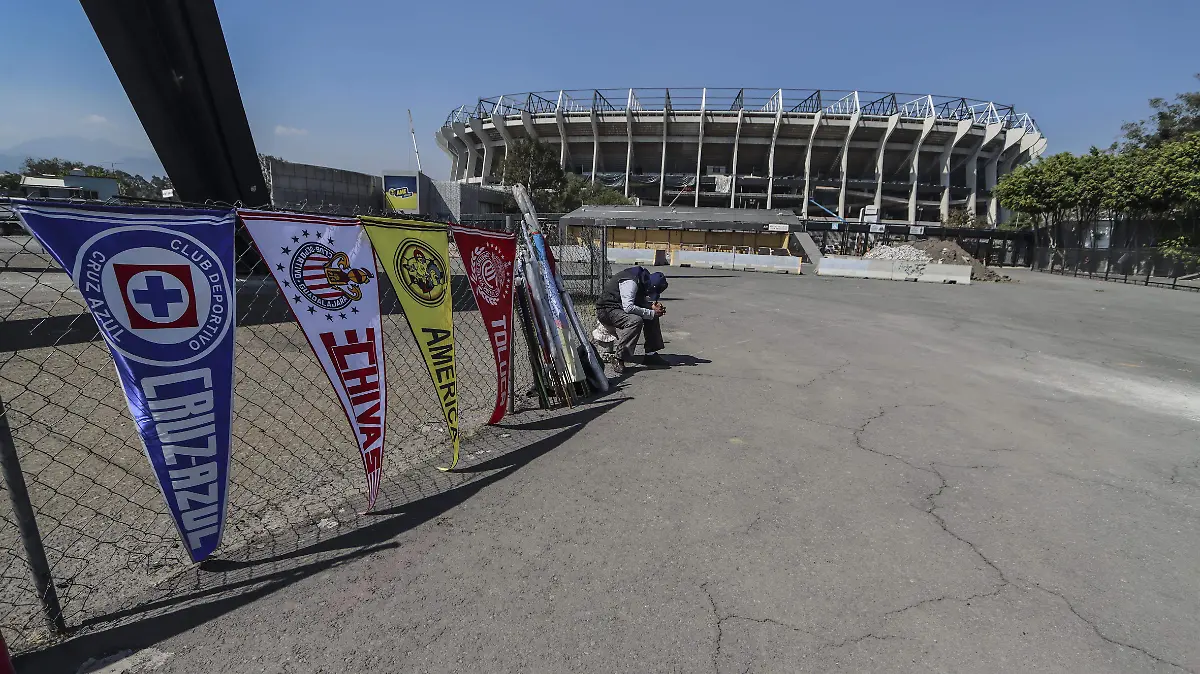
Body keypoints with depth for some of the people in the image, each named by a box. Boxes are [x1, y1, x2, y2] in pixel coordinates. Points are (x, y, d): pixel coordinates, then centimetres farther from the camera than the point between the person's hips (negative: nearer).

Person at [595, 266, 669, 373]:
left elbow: (640, 301, 15)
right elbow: (628, 307, -34)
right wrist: (652, 313, -27)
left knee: (652, 317, 3)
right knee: (635, 320, -33)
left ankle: (651, 354, 6)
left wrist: (654, 305, -6)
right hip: (606, 310, -10)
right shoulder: (630, 282, -25)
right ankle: (619, 360, -29)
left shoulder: (642, 280, 4)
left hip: (621, 308, 10)